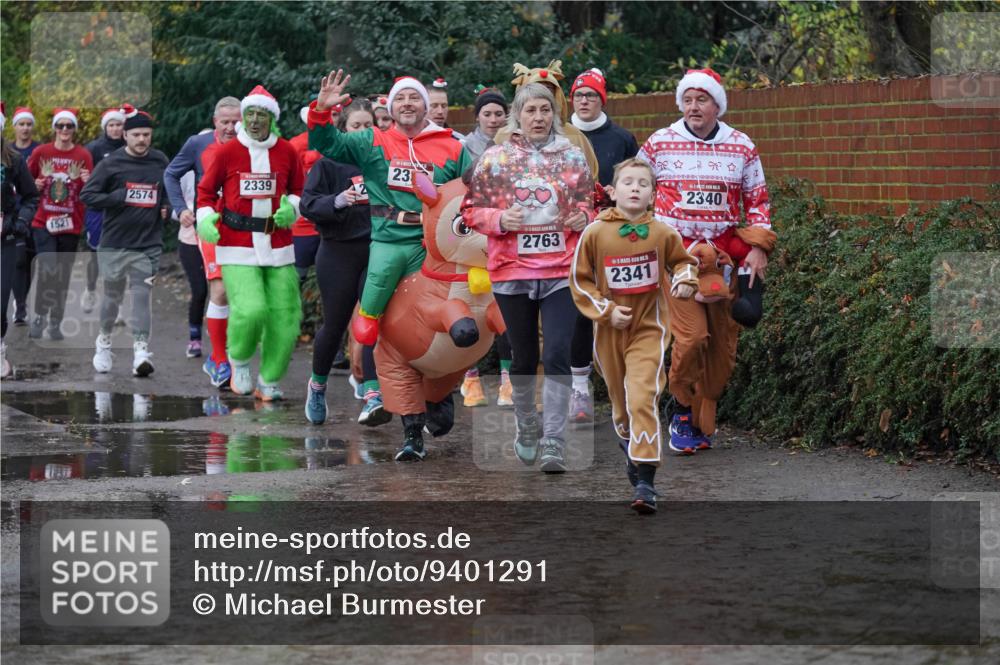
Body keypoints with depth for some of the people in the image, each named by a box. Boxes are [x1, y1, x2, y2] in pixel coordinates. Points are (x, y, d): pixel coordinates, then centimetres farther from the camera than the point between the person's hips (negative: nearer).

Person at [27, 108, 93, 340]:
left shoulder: (83, 155, -1)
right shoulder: (41, 152, -1)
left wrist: (88, 182, -19)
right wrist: (35, 186, -8)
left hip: (70, 224, 1)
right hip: (44, 222, -1)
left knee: (63, 275, 6)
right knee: (48, 269, -17)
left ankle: (56, 323, 19)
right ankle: (39, 318, -2)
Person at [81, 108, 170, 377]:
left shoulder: (161, 162, 6)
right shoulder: (111, 163, -4)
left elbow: (172, 190, 24)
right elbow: (87, 195, -6)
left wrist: (167, 208, 5)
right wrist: (120, 198, -17)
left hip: (148, 244, 1)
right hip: (114, 243, -1)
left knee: (142, 295, -9)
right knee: (113, 295, 11)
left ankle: (141, 350, -14)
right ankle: (104, 341, 33)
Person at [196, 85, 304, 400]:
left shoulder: (287, 152, 5)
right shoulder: (226, 152, -1)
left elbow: (298, 190, 18)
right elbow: (206, 190, 9)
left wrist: (291, 209, -3)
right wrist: (205, 219, -9)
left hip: (278, 245, 3)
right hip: (237, 245, -3)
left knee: (285, 316, -2)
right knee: (250, 309, -21)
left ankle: (269, 381, 17)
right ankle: (240, 360, 9)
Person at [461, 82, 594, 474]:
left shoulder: (573, 157, 6)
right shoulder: (495, 159, 3)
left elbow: (589, 203, 15)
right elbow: (471, 210, 5)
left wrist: (583, 218, -8)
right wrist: (500, 219, -14)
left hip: (561, 271, 0)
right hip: (512, 271, 1)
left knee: (557, 357, -12)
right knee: (523, 358, 11)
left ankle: (553, 446, -14)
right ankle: (526, 430, 33)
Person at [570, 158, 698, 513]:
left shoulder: (662, 233, -4)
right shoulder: (595, 233, -6)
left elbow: (683, 261, 15)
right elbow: (579, 280, 1)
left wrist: (684, 280, -6)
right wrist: (606, 310, -9)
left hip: (649, 328, -2)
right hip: (610, 332, 2)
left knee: (643, 397, -17)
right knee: (620, 400, 16)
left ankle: (645, 479, -20)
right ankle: (630, 447, 45)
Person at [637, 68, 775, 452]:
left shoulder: (741, 147, 6)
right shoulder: (659, 144, 1)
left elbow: (757, 201, 14)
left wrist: (758, 248, 2)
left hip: (725, 255, 3)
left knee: (723, 342, 3)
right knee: (692, 334, -18)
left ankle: (700, 423, 17)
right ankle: (683, 408, 5)